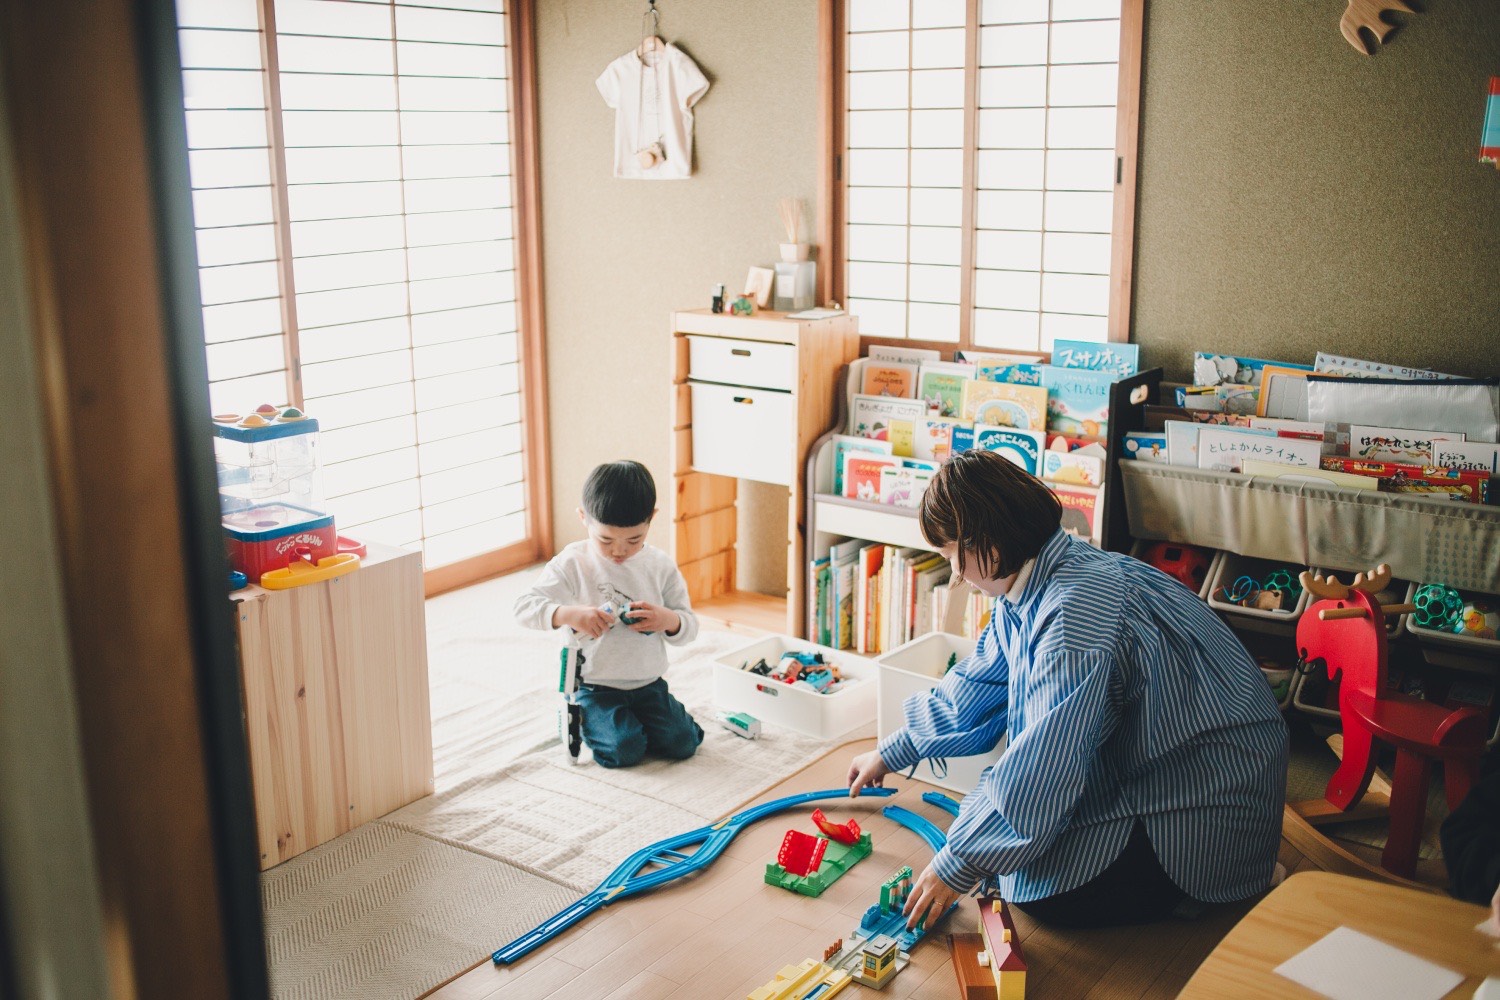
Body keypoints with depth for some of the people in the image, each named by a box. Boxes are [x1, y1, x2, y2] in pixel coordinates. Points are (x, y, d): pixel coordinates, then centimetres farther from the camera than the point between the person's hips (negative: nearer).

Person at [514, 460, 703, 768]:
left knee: (683, 743, -11)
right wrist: (568, 614, -34)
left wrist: (669, 620, -21)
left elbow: (689, 625, 4)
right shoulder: (573, 563, -9)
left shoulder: (660, 565, -1)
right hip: (595, 687, -3)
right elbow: (524, 606, -16)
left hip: (649, 683, 4)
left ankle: (630, 720, 17)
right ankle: (580, 720, 9)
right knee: (624, 751, -22)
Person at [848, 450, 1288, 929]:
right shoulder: (1034, 583, 0)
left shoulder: (1078, 612, -31)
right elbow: (976, 687, 16)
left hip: (1211, 801, -9)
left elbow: (1042, 769, -29)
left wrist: (958, 866, -18)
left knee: (1042, 891, -13)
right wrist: (892, 753, 23)